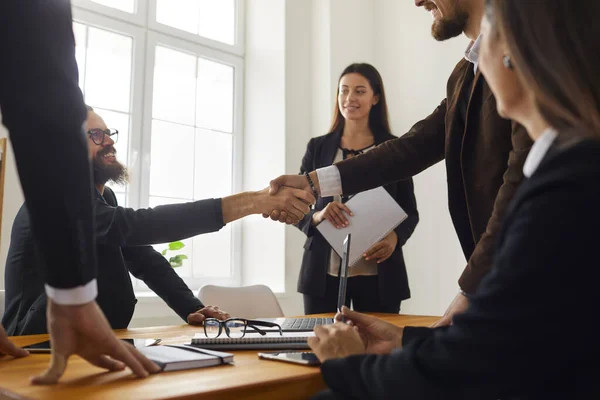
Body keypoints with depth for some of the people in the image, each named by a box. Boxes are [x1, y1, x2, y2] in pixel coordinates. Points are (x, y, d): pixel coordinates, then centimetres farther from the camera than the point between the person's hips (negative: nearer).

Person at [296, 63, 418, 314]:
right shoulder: (318, 147, 7)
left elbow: (410, 211, 5)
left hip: (377, 273, 0)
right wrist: (318, 215, -17)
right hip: (324, 271, 1)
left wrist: (394, 237, -15)